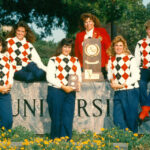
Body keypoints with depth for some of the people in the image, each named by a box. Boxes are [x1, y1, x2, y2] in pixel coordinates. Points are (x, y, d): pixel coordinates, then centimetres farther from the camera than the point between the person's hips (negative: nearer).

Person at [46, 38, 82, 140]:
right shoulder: (54, 60, 3)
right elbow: (50, 77, -7)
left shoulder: (75, 61, 16)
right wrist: (63, 87, -14)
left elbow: (79, 75, 14)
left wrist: (78, 84, -9)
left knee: (68, 119, -2)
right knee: (57, 119, 1)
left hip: (70, 93, 3)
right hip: (56, 92, -3)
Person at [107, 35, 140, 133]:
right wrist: (112, 81, -3)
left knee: (131, 117, 0)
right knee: (118, 119, 0)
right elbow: (110, 74, 20)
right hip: (118, 92, 5)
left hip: (130, 91, -5)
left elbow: (136, 76, -9)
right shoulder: (111, 60, 13)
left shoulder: (130, 58, -4)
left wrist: (122, 85, -14)